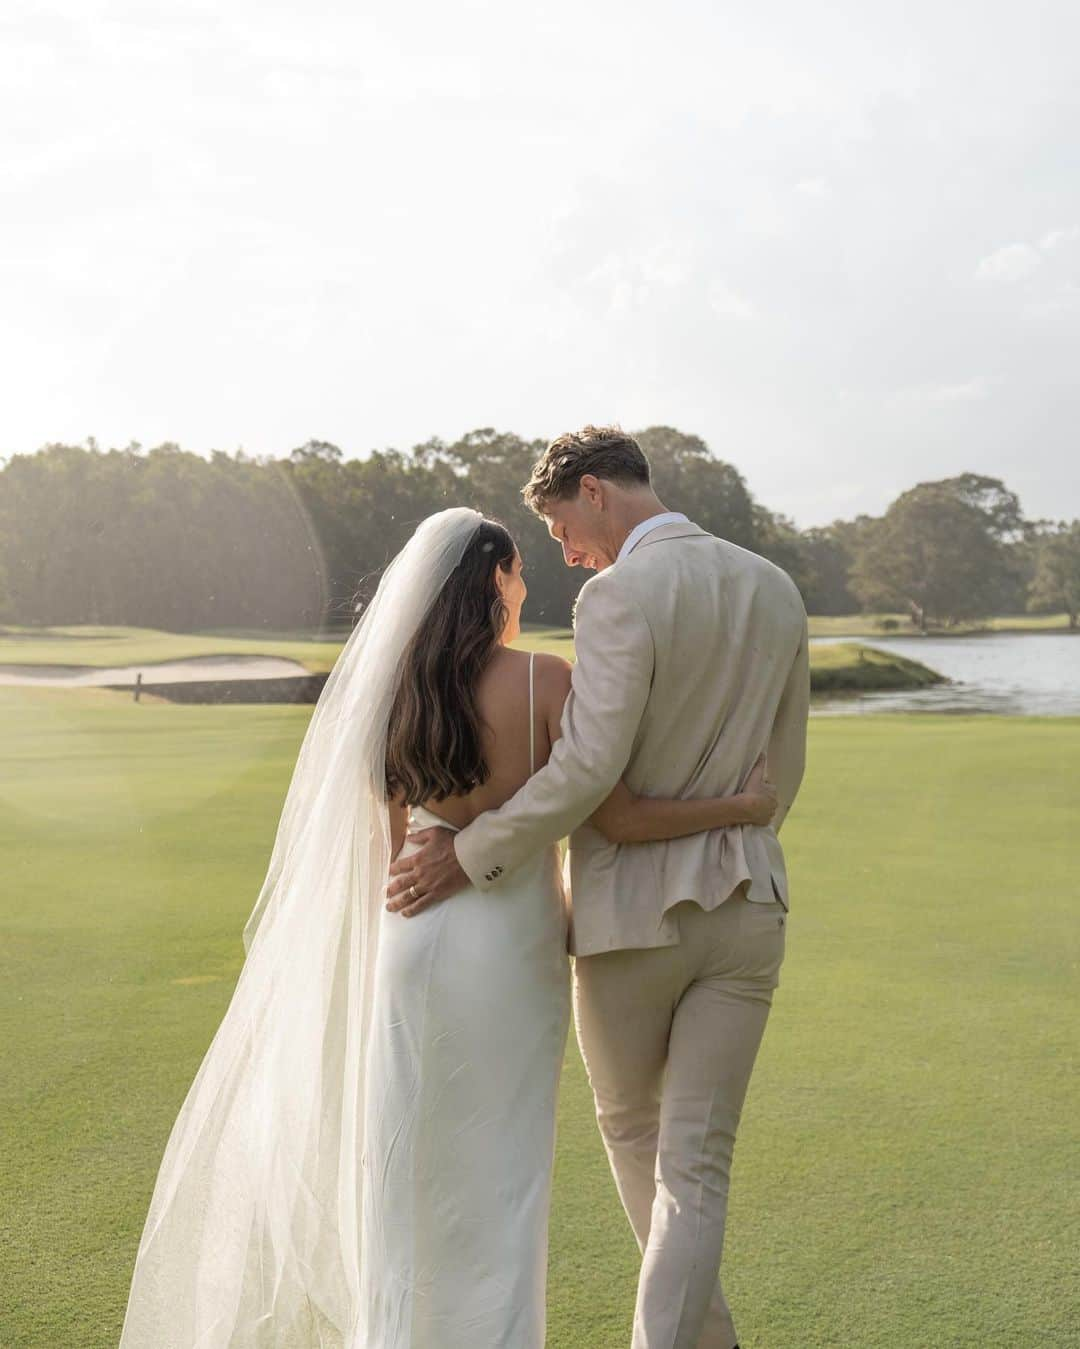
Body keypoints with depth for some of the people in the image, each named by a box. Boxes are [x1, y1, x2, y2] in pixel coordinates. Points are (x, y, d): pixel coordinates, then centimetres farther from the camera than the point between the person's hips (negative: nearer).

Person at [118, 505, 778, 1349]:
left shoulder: (393, 692, 1)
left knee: (405, 1160, 13)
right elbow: (618, 817, -14)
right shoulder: (544, 680, -11)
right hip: (514, 944, -3)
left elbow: (389, 851, 5)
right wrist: (743, 808, -3)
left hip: (416, 939, 3)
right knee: (500, 1167, 8)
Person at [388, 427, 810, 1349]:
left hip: (633, 907, -4)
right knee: (696, 1165, 4)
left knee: (632, 1128, 20)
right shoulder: (776, 591, 7)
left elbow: (589, 767, -24)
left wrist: (472, 855, -15)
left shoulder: (620, 596, -15)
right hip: (747, 910, 5)